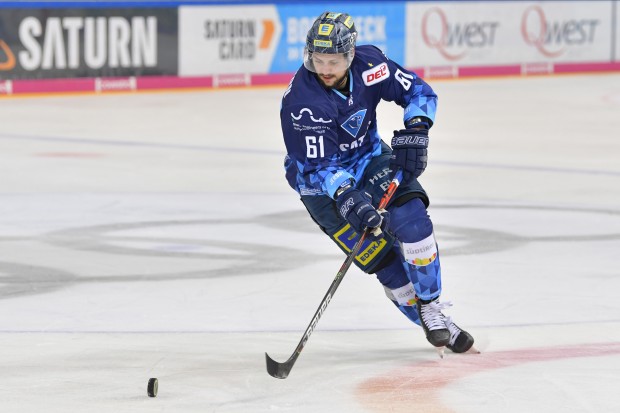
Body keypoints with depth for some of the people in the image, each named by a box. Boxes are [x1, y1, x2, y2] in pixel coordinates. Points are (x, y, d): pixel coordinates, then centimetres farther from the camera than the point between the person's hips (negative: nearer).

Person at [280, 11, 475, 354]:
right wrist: (345, 197, -41)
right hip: (322, 183, -4)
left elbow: (418, 91, -4)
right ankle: (431, 325, 3)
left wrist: (414, 131, -20)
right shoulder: (302, 101, -30)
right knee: (382, 257, -13)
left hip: (369, 158, 4)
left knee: (411, 219, -20)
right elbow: (318, 167, -27)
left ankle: (431, 306, -2)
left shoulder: (368, 64, -17)